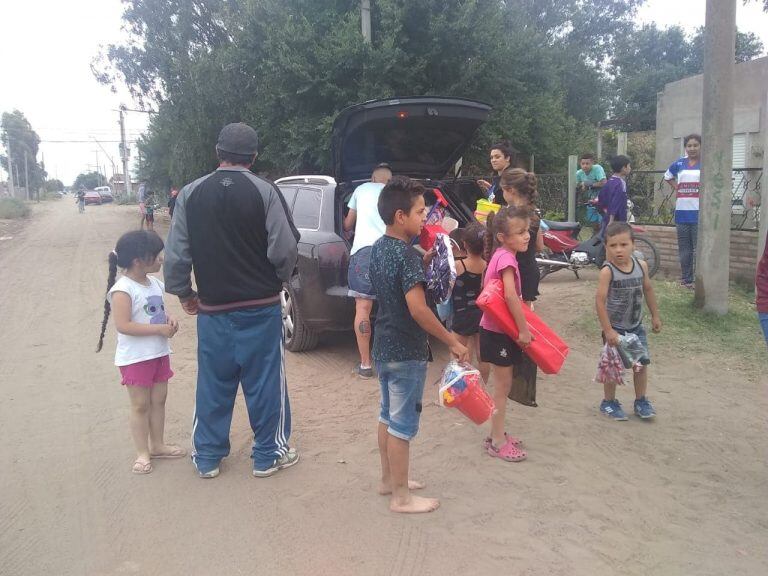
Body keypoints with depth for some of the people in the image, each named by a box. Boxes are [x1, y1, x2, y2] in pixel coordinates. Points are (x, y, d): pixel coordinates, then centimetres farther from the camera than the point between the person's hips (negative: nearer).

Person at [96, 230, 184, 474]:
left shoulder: (154, 283, 5)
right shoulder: (122, 290, -20)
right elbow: (123, 325, -25)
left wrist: (169, 320, -4)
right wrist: (160, 329, -25)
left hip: (159, 353, 8)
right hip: (135, 358, -7)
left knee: (159, 400, 15)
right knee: (140, 405, 4)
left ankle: (157, 445, 30)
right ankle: (142, 453, 17)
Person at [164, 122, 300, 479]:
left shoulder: (190, 194, -1)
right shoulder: (265, 192, -10)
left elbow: (176, 255, 0)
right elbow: (285, 250, -12)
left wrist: (184, 294, 15)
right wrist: (280, 278, 8)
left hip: (212, 307, 3)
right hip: (260, 306, -2)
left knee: (213, 383, 14)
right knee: (265, 381, 10)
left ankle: (207, 456, 27)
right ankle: (269, 454, 22)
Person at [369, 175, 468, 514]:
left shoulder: (379, 248, 5)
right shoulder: (407, 254, -22)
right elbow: (418, 309, -28)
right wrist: (452, 341, -20)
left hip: (383, 346, 9)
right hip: (406, 352, -9)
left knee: (388, 415, 19)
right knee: (403, 423, 1)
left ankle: (388, 478, 33)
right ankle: (401, 496, 13)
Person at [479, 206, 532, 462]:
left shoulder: (500, 255, 8)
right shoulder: (506, 258, -20)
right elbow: (511, 296, -29)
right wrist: (524, 329, -23)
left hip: (499, 329, 9)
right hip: (498, 332, -9)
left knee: (502, 386, 17)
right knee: (502, 387, 1)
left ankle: (497, 435, 29)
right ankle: (498, 443, 11)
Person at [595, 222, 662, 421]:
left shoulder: (641, 266, -4)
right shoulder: (607, 271, -20)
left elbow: (648, 290, 12)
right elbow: (600, 301, -20)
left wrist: (655, 315, 17)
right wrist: (608, 330, -21)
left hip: (636, 326, 5)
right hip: (615, 328, -5)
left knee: (642, 362, 9)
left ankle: (641, 401, 27)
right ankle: (608, 402, 23)